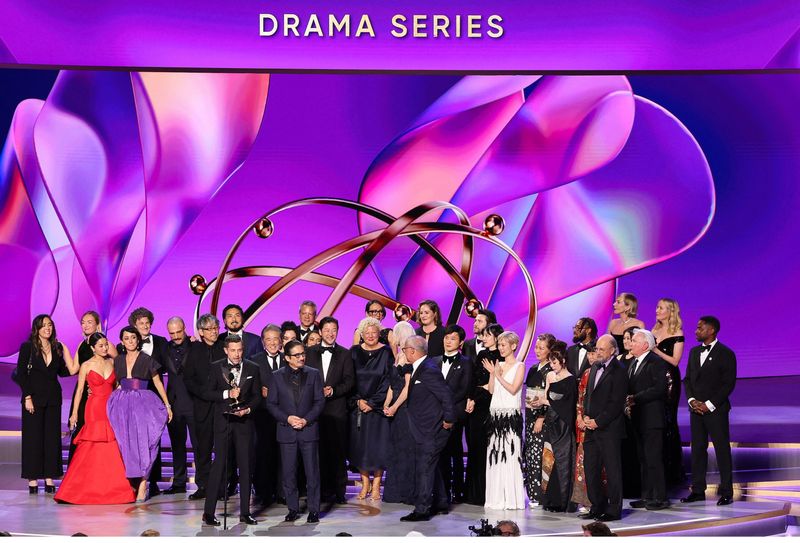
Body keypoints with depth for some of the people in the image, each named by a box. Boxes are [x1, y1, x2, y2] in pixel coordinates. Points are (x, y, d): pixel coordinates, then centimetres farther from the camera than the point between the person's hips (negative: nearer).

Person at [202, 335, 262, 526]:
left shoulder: (252, 369, 8)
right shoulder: (216, 367, 4)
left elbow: (257, 395, 9)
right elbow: (208, 393, 0)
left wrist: (248, 409, -9)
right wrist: (227, 394, -14)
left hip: (244, 422, 2)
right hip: (223, 421, -2)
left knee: (246, 466, 4)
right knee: (219, 465, -6)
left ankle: (245, 512, 12)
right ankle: (208, 512, -2)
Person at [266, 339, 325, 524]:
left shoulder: (314, 374, 4)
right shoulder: (278, 376, 4)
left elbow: (320, 401, 3)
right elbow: (271, 403, 4)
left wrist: (306, 420, -9)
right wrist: (287, 418, -9)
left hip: (309, 429, -1)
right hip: (286, 431, 1)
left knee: (312, 472, 0)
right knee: (288, 473, 4)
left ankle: (314, 510, 8)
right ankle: (293, 509, 15)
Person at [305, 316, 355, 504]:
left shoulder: (345, 354, 8)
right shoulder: (310, 352, 11)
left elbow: (350, 380, 3)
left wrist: (333, 390, -11)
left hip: (337, 408, -1)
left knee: (338, 450, -2)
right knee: (319, 450, 0)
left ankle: (339, 490, 4)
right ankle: (324, 490, 6)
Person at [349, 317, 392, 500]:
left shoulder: (386, 353, -2)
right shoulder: (354, 352, 5)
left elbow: (388, 381, -6)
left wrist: (372, 403, -11)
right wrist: (358, 401, -8)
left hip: (378, 407, -2)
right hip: (358, 406, 2)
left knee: (377, 446, -2)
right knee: (360, 445, 4)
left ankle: (376, 485, 7)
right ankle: (365, 484, 13)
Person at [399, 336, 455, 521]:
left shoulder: (428, 370, -21)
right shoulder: (420, 368, 11)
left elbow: (446, 395, -23)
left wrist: (449, 419, -17)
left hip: (430, 431, -11)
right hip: (425, 430, 11)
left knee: (424, 469, -8)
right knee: (430, 468, 19)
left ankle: (422, 509, -4)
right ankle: (440, 503, 29)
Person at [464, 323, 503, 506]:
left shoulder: (501, 358, -7)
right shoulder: (482, 355, 15)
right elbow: (473, 380, 12)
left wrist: (476, 401, -12)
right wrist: (469, 399, -2)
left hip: (488, 406, -7)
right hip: (474, 406, 7)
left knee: (484, 448, -6)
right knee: (474, 447, 8)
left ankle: (485, 493, 0)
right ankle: (473, 493, 14)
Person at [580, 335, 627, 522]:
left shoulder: (618, 371, -10)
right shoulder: (595, 367, 15)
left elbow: (616, 404, -14)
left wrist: (597, 422, -14)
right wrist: (586, 416, 5)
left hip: (609, 429, -8)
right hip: (592, 429, 8)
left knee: (612, 470, -1)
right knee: (590, 468, 10)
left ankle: (614, 510, 6)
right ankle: (597, 507, 20)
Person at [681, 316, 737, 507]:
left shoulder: (725, 354, -6)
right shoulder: (694, 352, 14)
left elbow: (729, 383, -10)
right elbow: (688, 379, 15)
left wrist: (709, 404, -14)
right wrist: (692, 400, -2)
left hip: (716, 410, -6)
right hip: (696, 409, 6)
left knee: (722, 450, -2)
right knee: (697, 449, 7)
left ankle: (726, 492, 3)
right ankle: (698, 490, 12)